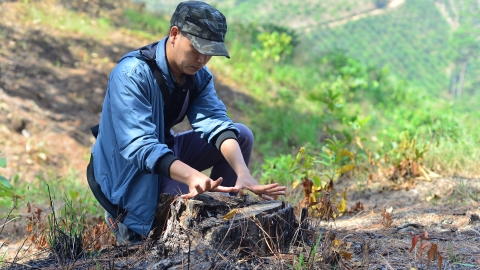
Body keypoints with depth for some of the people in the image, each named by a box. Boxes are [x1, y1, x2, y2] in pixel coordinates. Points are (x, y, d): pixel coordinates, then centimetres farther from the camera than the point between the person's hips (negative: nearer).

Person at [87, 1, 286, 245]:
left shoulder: (198, 75, -6)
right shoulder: (132, 74, -28)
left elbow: (215, 123, -20)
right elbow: (140, 147, -39)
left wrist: (243, 174, -38)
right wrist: (192, 175, -55)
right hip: (130, 174, -7)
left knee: (242, 136, -3)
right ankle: (128, 221, -1)